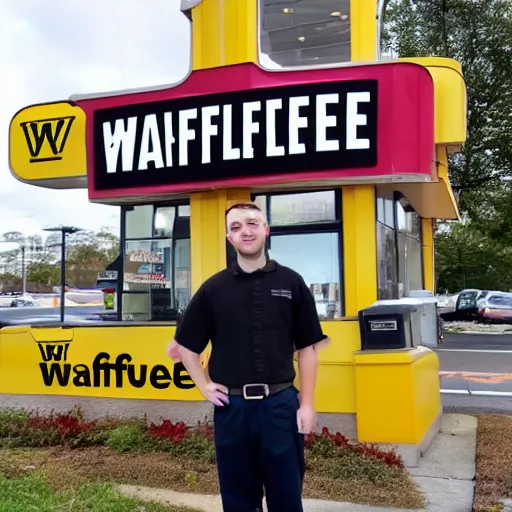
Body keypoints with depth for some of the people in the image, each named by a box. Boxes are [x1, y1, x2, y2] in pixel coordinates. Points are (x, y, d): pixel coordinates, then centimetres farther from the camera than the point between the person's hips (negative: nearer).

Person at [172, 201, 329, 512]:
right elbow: (186, 346, 11)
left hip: (280, 403, -1)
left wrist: (307, 404, -2)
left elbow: (307, 348, 2)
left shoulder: (291, 283, 0)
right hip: (232, 406, 1)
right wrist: (204, 386, 2)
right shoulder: (214, 288, 2)